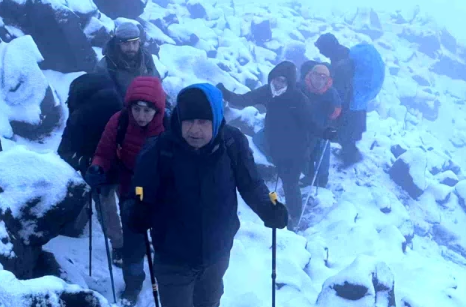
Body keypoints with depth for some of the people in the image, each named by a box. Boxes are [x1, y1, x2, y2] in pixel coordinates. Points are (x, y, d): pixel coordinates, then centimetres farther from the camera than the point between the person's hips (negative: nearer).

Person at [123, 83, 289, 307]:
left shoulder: (233, 143, -18)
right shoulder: (159, 150, -23)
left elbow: (250, 184, -5)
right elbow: (143, 198, -15)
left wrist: (268, 210, -19)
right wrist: (136, 215, -34)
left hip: (217, 252, 3)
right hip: (173, 257, -2)